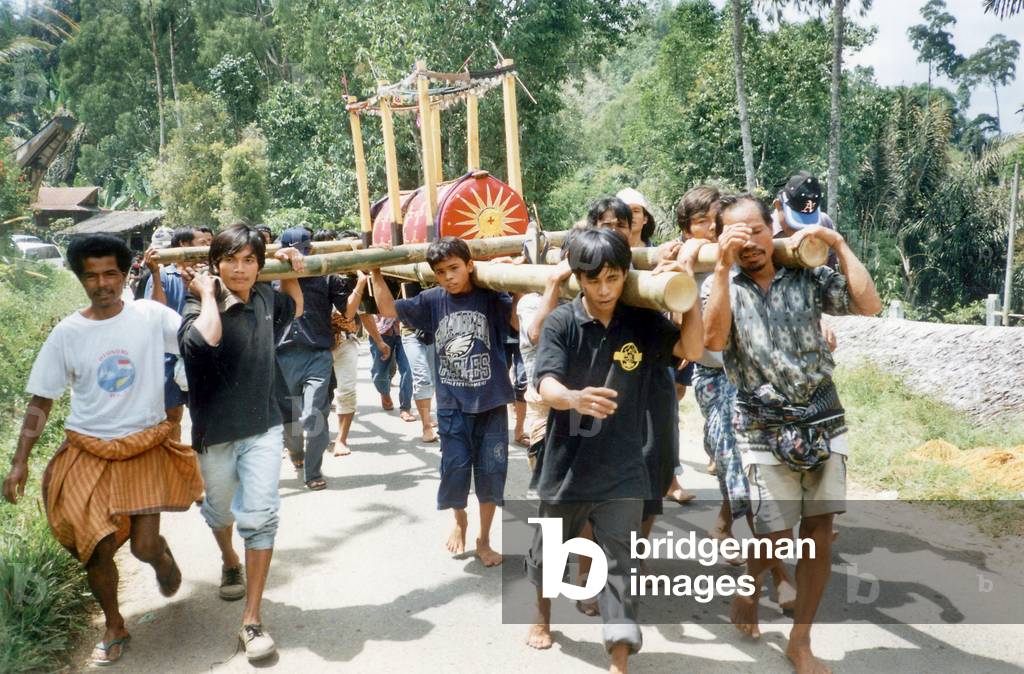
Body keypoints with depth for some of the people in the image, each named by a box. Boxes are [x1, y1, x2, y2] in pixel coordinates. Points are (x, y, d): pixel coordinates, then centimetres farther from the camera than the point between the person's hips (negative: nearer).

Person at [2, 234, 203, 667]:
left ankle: (163, 560, 32)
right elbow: (40, 402, 3)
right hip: (89, 452, 2)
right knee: (98, 549, 3)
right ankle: (113, 627, 30)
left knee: (144, 546, -8)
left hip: (146, 448, -1)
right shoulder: (67, 333, -3)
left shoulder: (151, 316, -7)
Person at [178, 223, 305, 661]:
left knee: (261, 516, -9)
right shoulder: (201, 302, -14)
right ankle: (230, 561, 56)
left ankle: (252, 620, 0)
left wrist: (291, 269, 8)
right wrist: (208, 295, -24)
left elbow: (295, 307, 24)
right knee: (220, 510, 22)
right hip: (216, 432, -2)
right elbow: (202, 340, -39)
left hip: (263, 427, 2)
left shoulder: (265, 298, -1)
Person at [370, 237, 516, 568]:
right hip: (452, 405, 1)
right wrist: (376, 272, -2)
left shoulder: (491, 298, -5)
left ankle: (484, 539, 23)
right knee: (455, 469, 2)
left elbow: (521, 323, -18)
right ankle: (459, 520, 34)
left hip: (491, 402, -1)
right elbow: (388, 309, 5)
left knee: (491, 471, 4)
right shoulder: (432, 300, 1)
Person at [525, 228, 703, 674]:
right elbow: (547, 386, -24)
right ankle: (543, 615, 49)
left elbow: (691, 349, -11)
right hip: (565, 465, 0)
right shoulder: (562, 323, -12)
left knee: (620, 566, 1)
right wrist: (575, 398, -47)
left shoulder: (642, 322, -2)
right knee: (548, 553, 21)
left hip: (620, 469, 0)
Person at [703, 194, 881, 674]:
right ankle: (750, 585, 34)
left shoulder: (808, 278, 3)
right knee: (776, 541, 0)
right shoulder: (720, 285, -1)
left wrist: (837, 243, -8)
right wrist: (723, 264, -23)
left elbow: (869, 306, -8)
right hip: (765, 431, -2)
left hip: (824, 423, 2)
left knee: (819, 537, 5)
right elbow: (713, 340, -20)